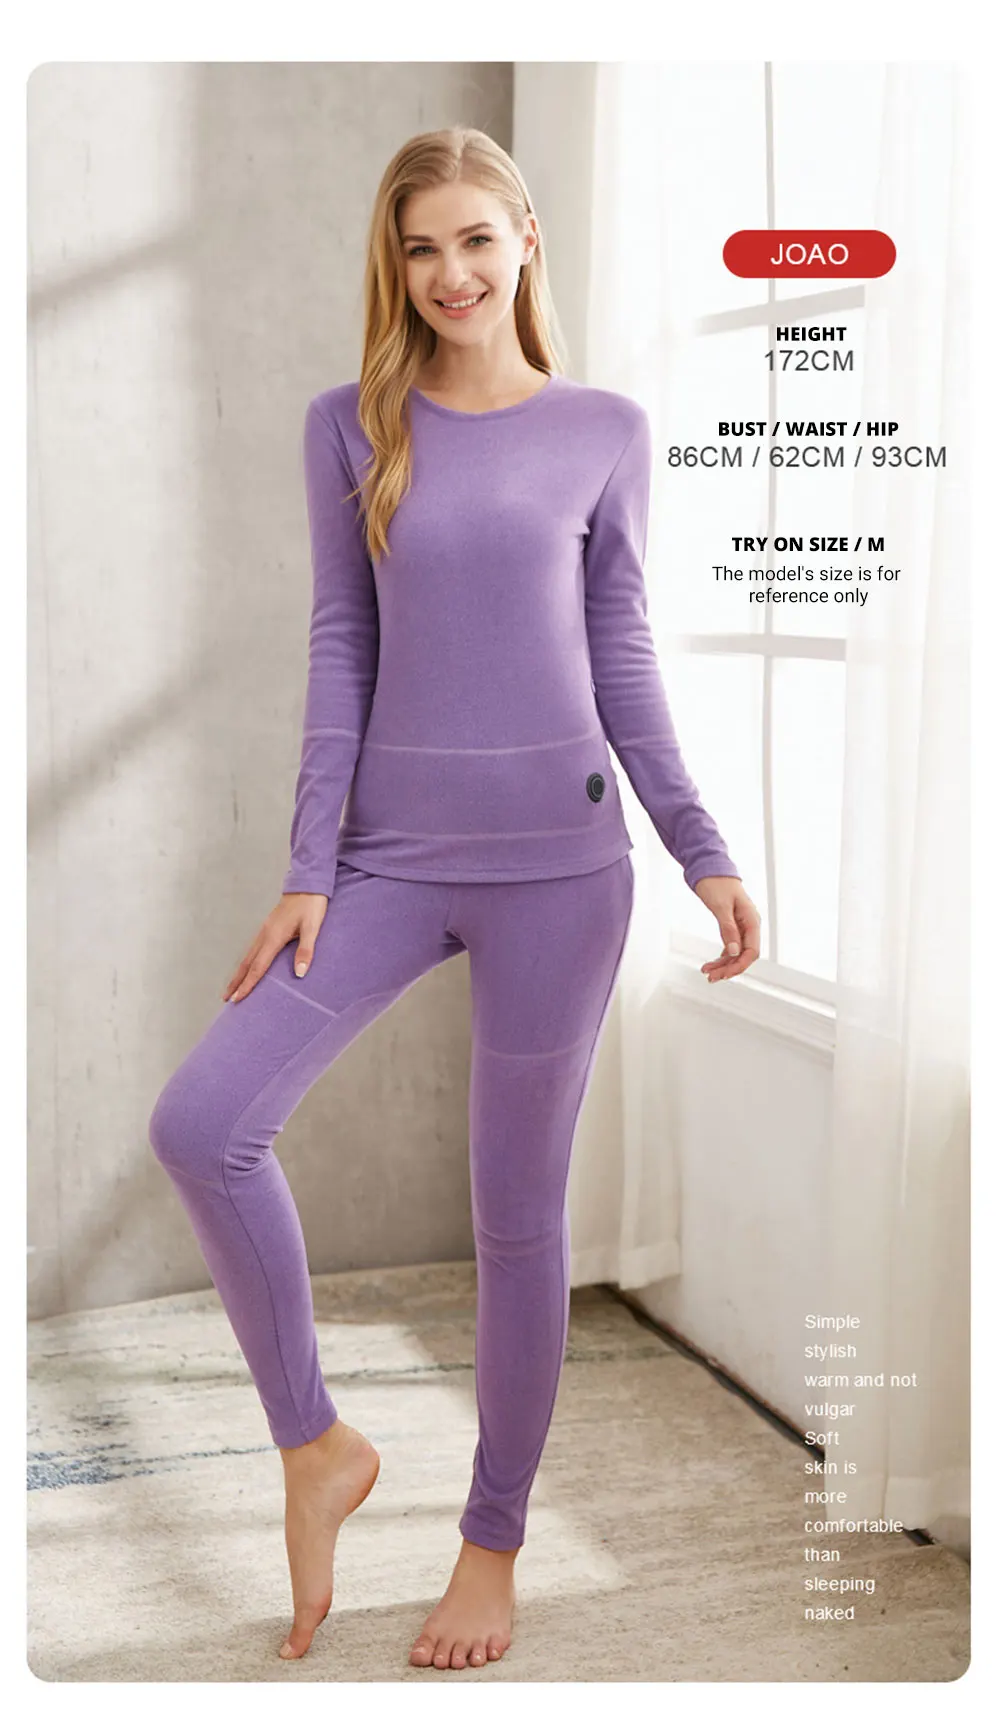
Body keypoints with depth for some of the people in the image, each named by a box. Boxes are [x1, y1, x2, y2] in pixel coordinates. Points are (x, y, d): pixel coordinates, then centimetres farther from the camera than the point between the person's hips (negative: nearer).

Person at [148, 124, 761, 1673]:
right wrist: (308, 868, -2)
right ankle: (316, 1444, 9)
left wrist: (703, 852, 0)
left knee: (519, 1212, 5)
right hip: (393, 852, 2)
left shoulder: (604, 430, 3)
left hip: (558, 860, -1)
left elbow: (623, 658, 6)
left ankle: (494, 1539, 26)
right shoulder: (352, 426, 6)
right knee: (201, 1124, -13)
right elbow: (342, 650, 4)